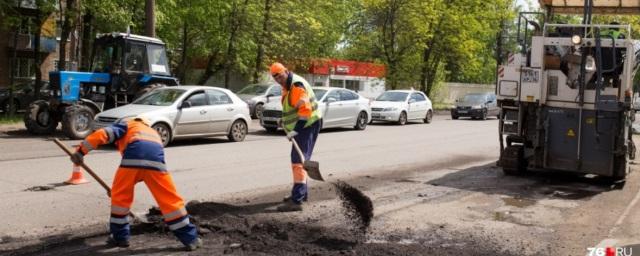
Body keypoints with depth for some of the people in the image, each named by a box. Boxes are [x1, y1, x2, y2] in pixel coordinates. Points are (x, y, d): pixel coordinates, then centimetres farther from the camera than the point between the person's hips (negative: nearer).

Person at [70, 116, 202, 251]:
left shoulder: (127, 125, 34)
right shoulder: (153, 133, 45)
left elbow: (102, 134, 15)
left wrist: (81, 150, 16)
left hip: (133, 157, -3)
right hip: (156, 159, 3)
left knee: (120, 196, 19)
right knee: (170, 199, 7)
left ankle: (120, 236, 25)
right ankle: (190, 238, 7)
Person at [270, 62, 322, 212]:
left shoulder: (297, 86, -20)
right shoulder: (287, 86, 12)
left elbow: (305, 111, -28)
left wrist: (295, 131, -30)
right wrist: (288, 125, 18)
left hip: (308, 125, -11)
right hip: (301, 127, 11)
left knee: (298, 160, -17)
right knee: (298, 160, 21)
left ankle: (297, 200, -22)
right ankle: (302, 193, 35)